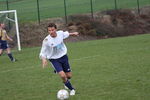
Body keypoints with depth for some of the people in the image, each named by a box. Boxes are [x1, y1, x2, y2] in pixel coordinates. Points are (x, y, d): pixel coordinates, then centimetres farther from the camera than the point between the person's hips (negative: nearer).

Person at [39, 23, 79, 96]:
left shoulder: (60, 33, -13)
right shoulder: (46, 41, -24)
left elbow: (65, 34, 13)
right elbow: (42, 53, -17)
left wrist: (72, 34, 29)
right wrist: (44, 59, -37)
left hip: (63, 56, 4)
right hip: (54, 59, -4)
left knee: (69, 76, 9)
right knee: (62, 75, -21)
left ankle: (65, 82, 47)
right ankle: (72, 89, 3)